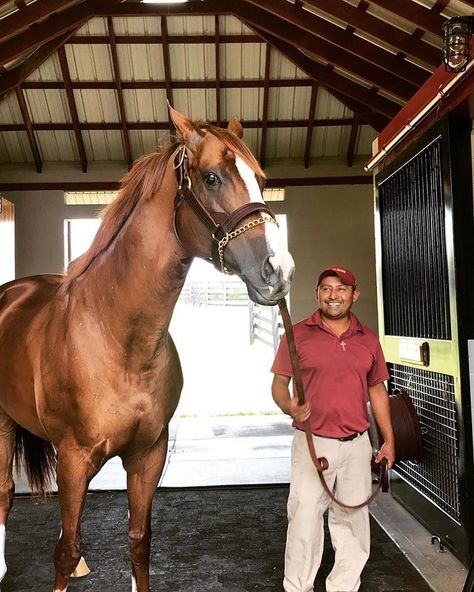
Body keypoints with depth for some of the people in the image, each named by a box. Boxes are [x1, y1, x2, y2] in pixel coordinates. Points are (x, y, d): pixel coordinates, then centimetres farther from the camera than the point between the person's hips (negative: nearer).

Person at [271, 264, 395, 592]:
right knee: (305, 520, 2)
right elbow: (279, 382, -2)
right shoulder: (298, 334, -4)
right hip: (313, 442, -3)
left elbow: (377, 389, 13)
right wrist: (288, 406, -24)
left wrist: (389, 439, 10)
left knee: (353, 520, 14)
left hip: (357, 444, 4)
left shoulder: (369, 339, 7)